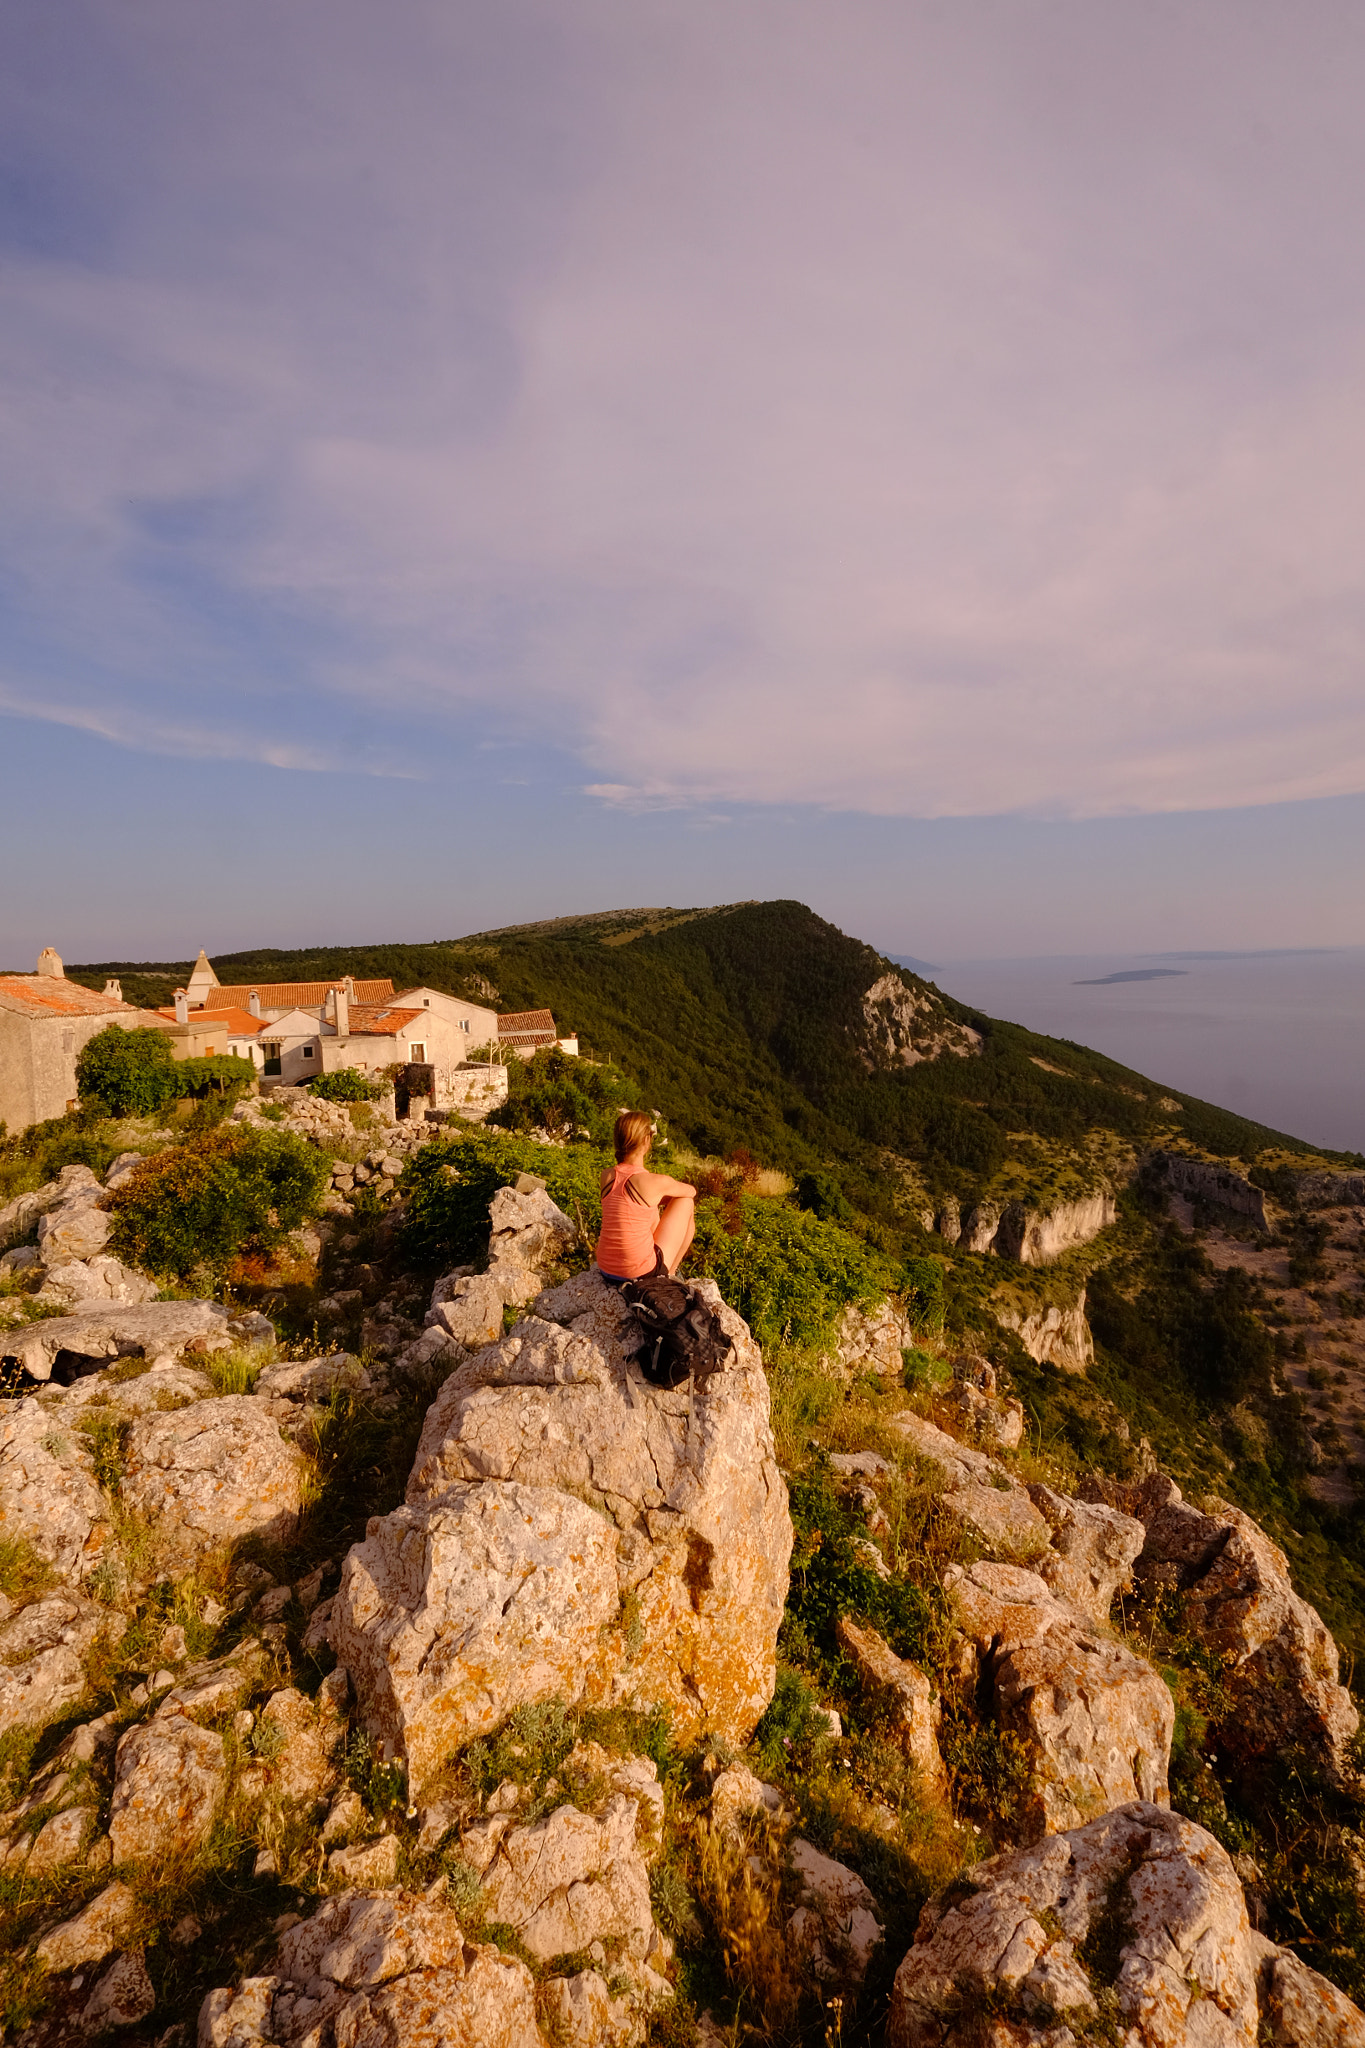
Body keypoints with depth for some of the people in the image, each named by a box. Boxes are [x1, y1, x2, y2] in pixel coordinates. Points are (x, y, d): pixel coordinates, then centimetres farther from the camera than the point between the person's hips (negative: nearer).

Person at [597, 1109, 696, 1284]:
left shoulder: (607, 1176, -3)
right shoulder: (657, 1183, -17)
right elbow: (691, 1191, 7)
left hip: (606, 1270, 6)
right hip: (642, 1272, -5)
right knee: (686, 1202, 12)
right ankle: (671, 1271, 26)